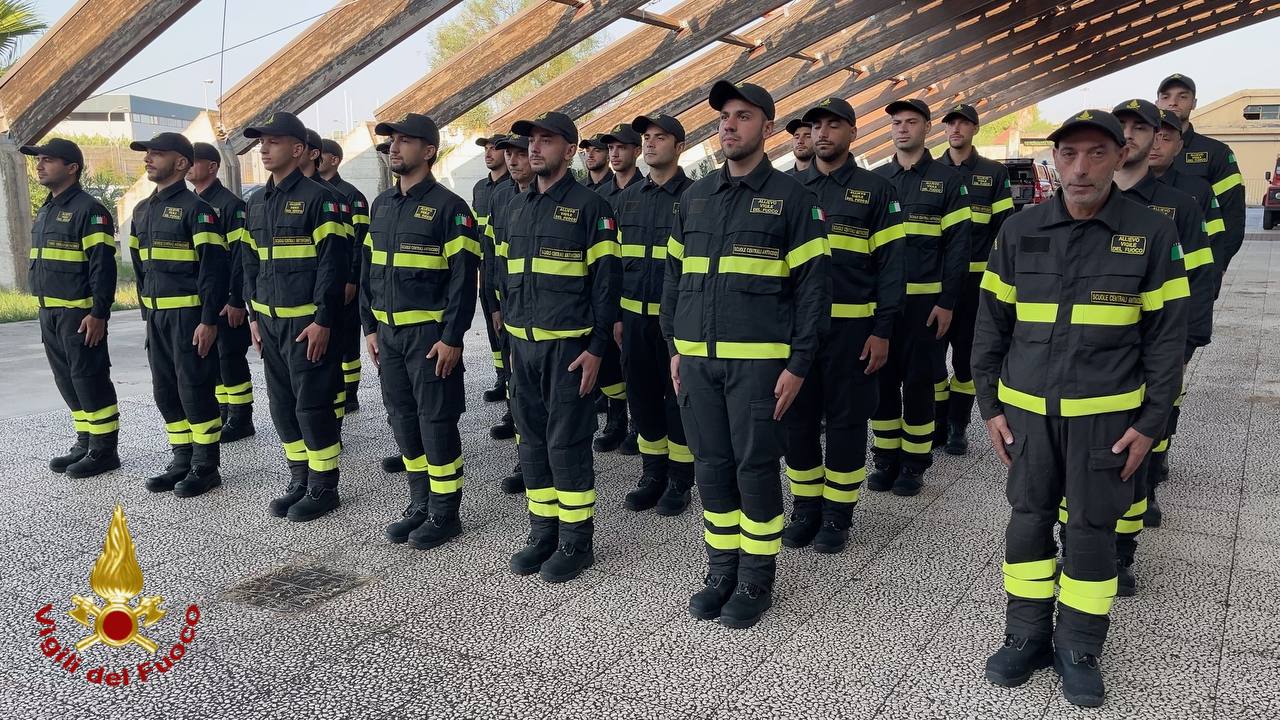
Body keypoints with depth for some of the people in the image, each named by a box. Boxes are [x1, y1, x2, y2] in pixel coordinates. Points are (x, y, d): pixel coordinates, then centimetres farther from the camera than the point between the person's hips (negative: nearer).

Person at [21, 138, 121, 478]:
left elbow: (103, 265, -17)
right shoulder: (45, 211, 17)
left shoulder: (89, 210, -11)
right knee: (67, 382, 13)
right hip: (49, 313, 9)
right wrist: (45, 310, 19)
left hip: (80, 314, -9)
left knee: (90, 380, -5)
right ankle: (85, 443, 23)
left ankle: (104, 450, 3)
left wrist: (99, 313, -22)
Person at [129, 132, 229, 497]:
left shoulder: (195, 208, -11)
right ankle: (182, 461, 24)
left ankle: (206, 467, 9)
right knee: (165, 390, 12)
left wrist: (209, 320, -20)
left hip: (189, 314, -8)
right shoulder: (142, 210, 14)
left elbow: (215, 268, -16)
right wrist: (146, 310, 18)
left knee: (195, 389, -2)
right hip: (156, 315, 8)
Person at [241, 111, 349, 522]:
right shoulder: (258, 203, 14)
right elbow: (251, 263, 19)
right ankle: (299, 480, 25)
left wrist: (323, 321, -18)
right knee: (282, 403, 12)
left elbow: (333, 264, -15)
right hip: (270, 320, 8)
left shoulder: (318, 199, -10)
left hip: (306, 322, -8)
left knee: (312, 403, -3)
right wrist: (254, 315, 13)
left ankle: (324, 488, 10)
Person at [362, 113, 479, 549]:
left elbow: (464, 278, -13)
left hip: (429, 333, -7)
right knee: (403, 418, 12)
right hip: (389, 333, 7)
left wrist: (452, 338, -16)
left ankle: (444, 513, 11)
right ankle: (420, 504, 26)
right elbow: (368, 269, 17)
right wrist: (370, 326, 11)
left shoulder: (448, 207, -9)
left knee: (436, 421, -1)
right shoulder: (382, 205, 13)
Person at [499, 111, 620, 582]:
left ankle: (577, 542, 11)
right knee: (533, 440, 11)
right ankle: (543, 534, 24)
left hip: (568, 345, -7)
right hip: (523, 345, 7)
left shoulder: (589, 206, -6)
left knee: (567, 443, -2)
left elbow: (606, 282, -9)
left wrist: (596, 349, -14)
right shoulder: (516, 207, 14)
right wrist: (509, 336, 16)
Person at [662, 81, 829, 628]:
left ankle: (757, 579, 18)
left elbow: (812, 285, -5)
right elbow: (674, 275, 16)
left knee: (755, 467, 2)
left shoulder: (790, 197, -2)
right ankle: (721, 572, 25)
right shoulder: (695, 196, 12)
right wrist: (675, 347, 11)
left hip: (757, 359, -5)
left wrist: (798, 364, -10)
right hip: (697, 358, 5)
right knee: (711, 466, 11)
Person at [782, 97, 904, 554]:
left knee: (845, 420, 5)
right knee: (798, 417, 8)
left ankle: (837, 513, 18)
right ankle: (805, 507, 24)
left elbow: (889, 263, -1)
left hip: (851, 325, -3)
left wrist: (882, 331, -8)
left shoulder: (875, 190, 2)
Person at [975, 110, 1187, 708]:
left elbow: (1166, 336, -1)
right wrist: (990, 405, 3)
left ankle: (1079, 648, 23)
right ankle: (1027, 637, 25)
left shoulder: (1152, 234, -4)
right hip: (1026, 408, 2)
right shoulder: (1019, 230, 0)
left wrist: (1150, 421, -5)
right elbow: (992, 323, 5)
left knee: (1092, 526, 6)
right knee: (1028, 519, 8)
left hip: (1106, 411, -1)